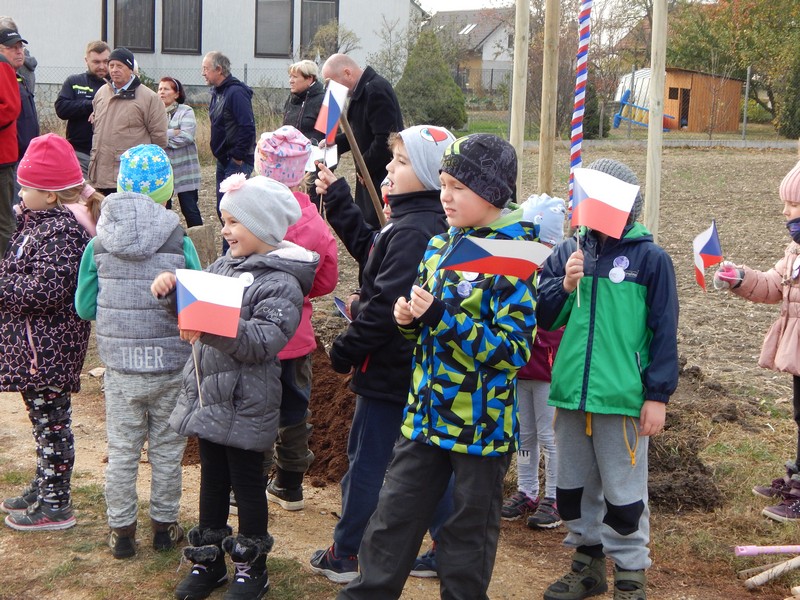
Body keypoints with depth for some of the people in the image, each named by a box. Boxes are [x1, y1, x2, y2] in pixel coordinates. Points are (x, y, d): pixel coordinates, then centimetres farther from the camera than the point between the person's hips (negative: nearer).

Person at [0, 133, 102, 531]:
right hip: (34, 343, 10)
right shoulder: (41, 220, 9)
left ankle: (55, 505, 14)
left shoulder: (60, 231, -22)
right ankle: (44, 486, 37)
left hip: (49, 347, -10)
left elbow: (46, 288, -29)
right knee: (42, 416, 21)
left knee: (52, 420, 2)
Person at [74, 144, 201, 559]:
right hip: (171, 366, -1)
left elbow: (85, 307, -1)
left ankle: (121, 531, 26)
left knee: (122, 452, 15)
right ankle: (164, 527, 28)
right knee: (167, 450, 15)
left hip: (120, 369, 1)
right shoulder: (181, 245, -13)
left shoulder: (98, 245, -7)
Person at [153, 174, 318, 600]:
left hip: (246, 404, -7)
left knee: (246, 481, 7)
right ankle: (208, 560, 32)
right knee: (212, 477, 17)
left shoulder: (281, 282, -16)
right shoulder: (223, 266, 7)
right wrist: (173, 290, -4)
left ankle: (251, 566, 23)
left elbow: (264, 340, -27)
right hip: (208, 395, 7)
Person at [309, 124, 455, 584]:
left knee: (367, 460, 3)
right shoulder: (413, 221, 9)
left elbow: (387, 304, -26)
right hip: (409, 369, 10)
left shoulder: (414, 231, -24)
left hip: (389, 369, -10)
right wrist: (339, 200, 21)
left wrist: (348, 348, -14)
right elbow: (369, 248, 24)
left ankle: (346, 556, 17)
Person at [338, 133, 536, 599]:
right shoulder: (440, 245, 7)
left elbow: (514, 350, -21)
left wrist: (442, 316, -27)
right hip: (426, 415, 7)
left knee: (468, 536, 11)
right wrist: (410, 316, -6)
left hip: (482, 422, -6)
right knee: (393, 519, 13)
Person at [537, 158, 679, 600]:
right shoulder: (569, 252, 6)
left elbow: (664, 331, -5)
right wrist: (564, 286, -10)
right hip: (570, 393, 5)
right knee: (573, 487, 16)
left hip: (622, 397, -4)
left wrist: (658, 396, -7)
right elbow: (540, 316, 8)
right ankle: (588, 561, 32)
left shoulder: (650, 258, -5)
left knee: (623, 493, 4)